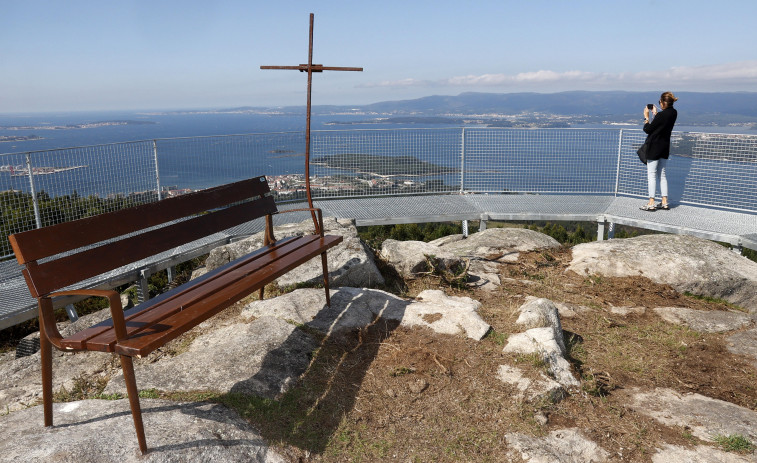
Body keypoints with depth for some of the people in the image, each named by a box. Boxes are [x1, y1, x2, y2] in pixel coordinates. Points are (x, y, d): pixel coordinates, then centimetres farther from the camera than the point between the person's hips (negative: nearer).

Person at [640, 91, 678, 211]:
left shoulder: (661, 115, -21)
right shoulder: (674, 113, 4)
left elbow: (647, 129, -12)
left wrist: (646, 117, -1)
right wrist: (655, 113, 20)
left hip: (654, 147, -8)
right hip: (665, 147, 8)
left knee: (652, 174, -2)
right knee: (662, 174, 14)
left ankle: (651, 203, -1)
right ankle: (664, 202, 16)